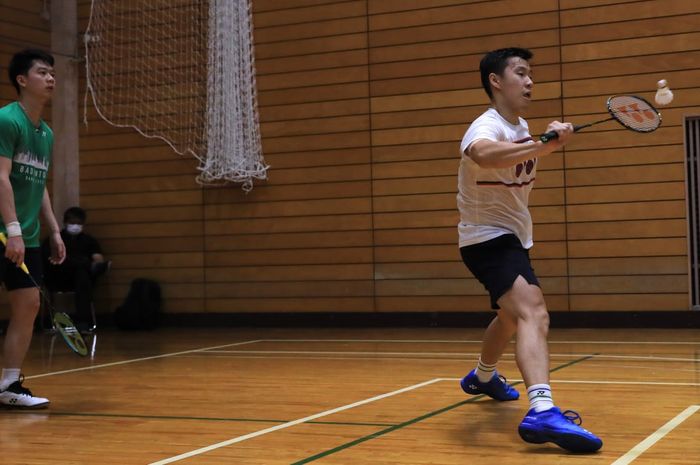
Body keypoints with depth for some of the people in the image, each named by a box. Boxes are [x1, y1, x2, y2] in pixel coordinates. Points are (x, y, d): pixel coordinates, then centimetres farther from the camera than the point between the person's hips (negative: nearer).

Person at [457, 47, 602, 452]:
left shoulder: (520, 127, 5)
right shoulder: (488, 127, -23)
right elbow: (482, 155, -51)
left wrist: (549, 142, 10)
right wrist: (543, 146, -60)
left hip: (512, 236, 10)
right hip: (487, 237, -10)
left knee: (513, 315, 30)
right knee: (534, 314, -32)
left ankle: (482, 377, 57)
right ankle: (543, 412, -47)